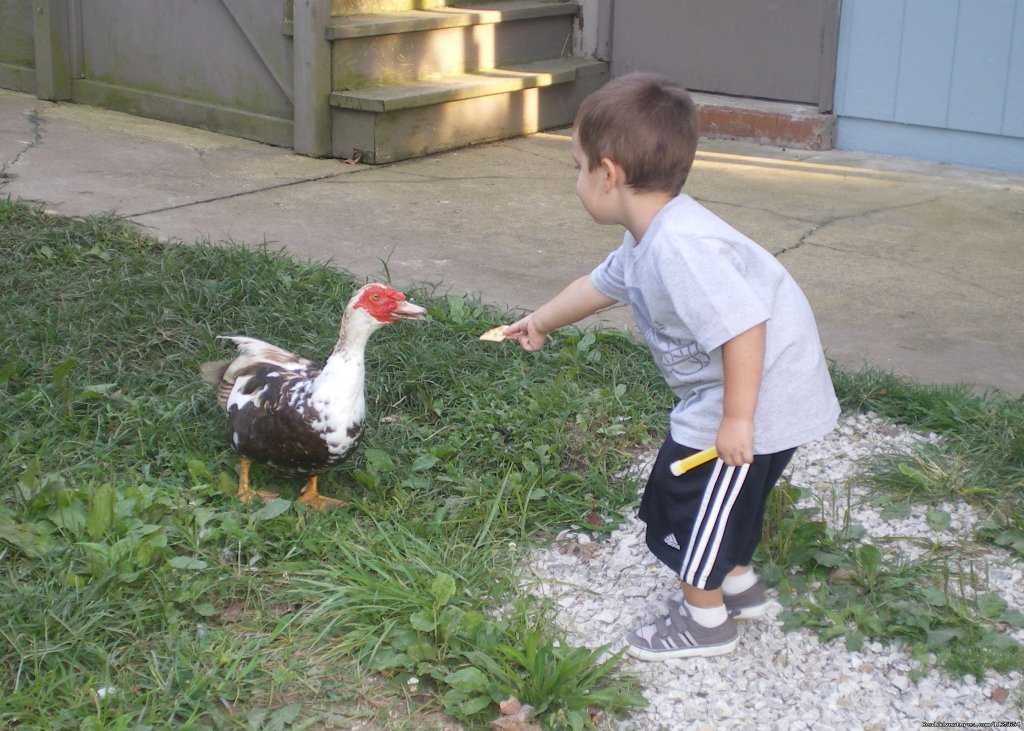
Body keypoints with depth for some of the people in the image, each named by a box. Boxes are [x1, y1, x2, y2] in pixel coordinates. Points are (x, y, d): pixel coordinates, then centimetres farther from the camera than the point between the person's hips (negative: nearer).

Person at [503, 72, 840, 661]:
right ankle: (737, 583, 45)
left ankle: (705, 619, 23)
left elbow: (743, 326, -36)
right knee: (727, 495, 25)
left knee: (689, 497, 4)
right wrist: (541, 322, 37)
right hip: (720, 393, 10)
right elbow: (600, 284, 22)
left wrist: (736, 419, -29)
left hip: (758, 397, -10)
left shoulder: (681, 246, -32)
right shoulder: (647, 240, 3)